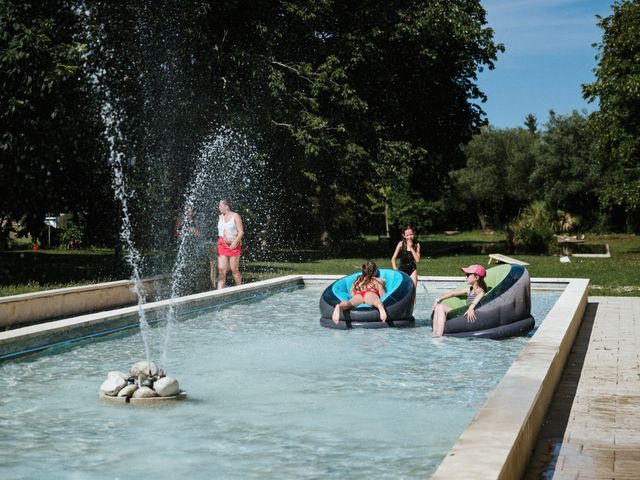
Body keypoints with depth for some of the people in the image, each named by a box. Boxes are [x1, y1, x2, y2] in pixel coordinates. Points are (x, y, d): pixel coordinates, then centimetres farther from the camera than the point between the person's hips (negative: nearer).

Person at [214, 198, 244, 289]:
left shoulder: (235, 216, -3)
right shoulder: (220, 217, 14)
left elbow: (241, 232, -8)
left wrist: (235, 242, -19)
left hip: (233, 246, -4)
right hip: (222, 245, 4)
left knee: (234, 270, -1)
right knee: (221, 269, -6)